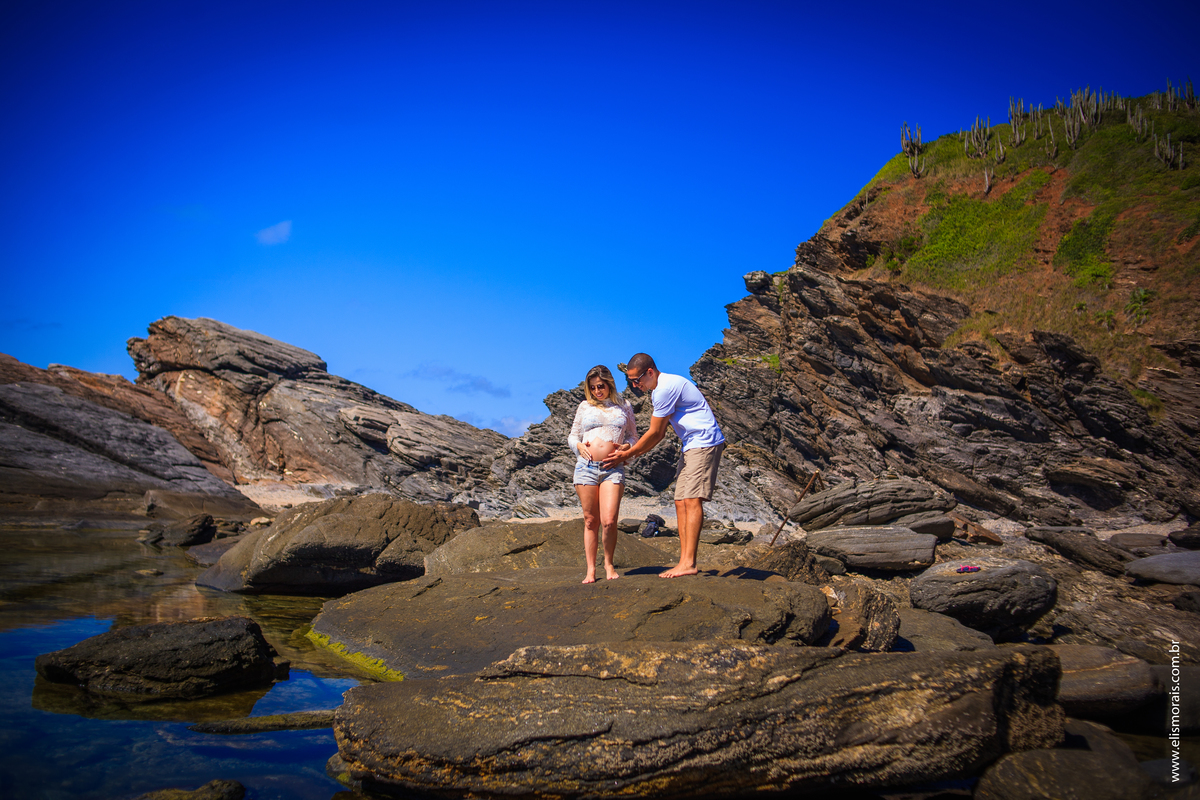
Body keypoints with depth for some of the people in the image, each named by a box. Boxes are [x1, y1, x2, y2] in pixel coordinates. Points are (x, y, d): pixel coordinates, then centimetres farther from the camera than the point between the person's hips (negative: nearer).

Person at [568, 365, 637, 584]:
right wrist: (579, 446, -3)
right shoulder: (585, 407, 14)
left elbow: (633, 436, 18)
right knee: (590, 521, 3)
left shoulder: (624, 407, 14)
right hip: (586, 467, 1)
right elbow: (572, 436, 19)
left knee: (609, 521, -12)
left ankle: (609, 563, 11)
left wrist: (625, 447, -4)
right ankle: (590, 569, 11)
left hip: (613, 469, -1)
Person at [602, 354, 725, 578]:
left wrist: (627, 455, -3)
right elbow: (660, 433, 21)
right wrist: (629, 451, 15)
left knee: (692, 500, -17)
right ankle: (684, 562, 1)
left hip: (705, 443, -10)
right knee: (681, 501, 3)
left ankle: (688, 563, -21)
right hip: (691, 446, 10)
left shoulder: (666, 388, -17)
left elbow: (654, 433, -13)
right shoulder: (658, 390, 16)